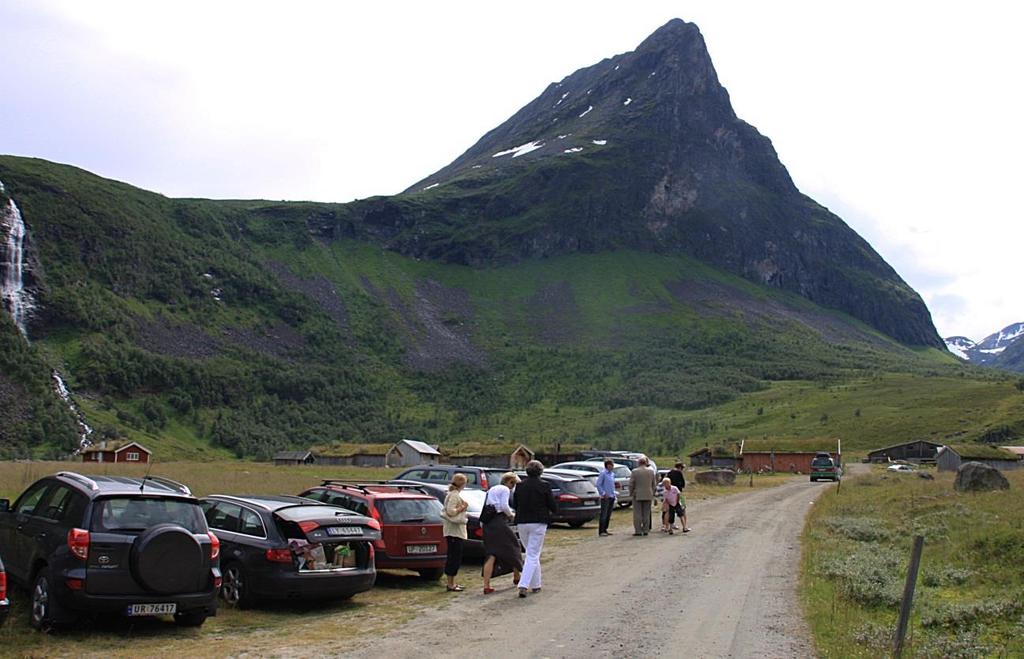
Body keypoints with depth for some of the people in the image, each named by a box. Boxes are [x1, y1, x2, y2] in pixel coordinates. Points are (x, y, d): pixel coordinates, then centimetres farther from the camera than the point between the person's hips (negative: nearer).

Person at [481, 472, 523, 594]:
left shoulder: (491, 490, 22)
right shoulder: (505, 489, -2)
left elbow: (486, 506, 17)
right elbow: (504, 506, -15)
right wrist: (511, 515, 3)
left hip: (487, 523, 7)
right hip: (499, 523, -7)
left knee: (491, 555, 4)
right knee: (514, 546, 14)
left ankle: (486, 586, -5)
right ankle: (516, 577, 27)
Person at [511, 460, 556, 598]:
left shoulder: (519, 486, 0)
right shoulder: (544, 487, -10)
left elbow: (514, 505, 8)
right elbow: (553, 507, -5)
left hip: (522, 523, 4)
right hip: (538, 523, -4)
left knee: (532, 554, 19)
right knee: (533, 555, 0)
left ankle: (535, 585, 24)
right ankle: (523, 585, -11)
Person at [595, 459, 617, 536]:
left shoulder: (612, 474, 13)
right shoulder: (603, 474, -10)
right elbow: (598, 485, -12)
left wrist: (614, 494, 12)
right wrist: (603, 494, -14)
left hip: (611, 497, 8)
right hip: (605, 498, -8)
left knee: (608, 515, 11)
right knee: (603, 515, -7)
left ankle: (605, 530, 19)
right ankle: (601, 531, -5)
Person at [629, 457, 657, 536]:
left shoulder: (634, 471, -6)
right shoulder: (651, 471, 4)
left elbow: (631, 484, -5)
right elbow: (654, 484, 9)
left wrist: (631, 493, 7)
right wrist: (652, 493, 17)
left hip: (637, 496, -3)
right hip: (648, 496, 3)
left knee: (637, 514, 0)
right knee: (646, 514, 8)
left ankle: (638, 531, -3)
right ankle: (646, 530, 8)